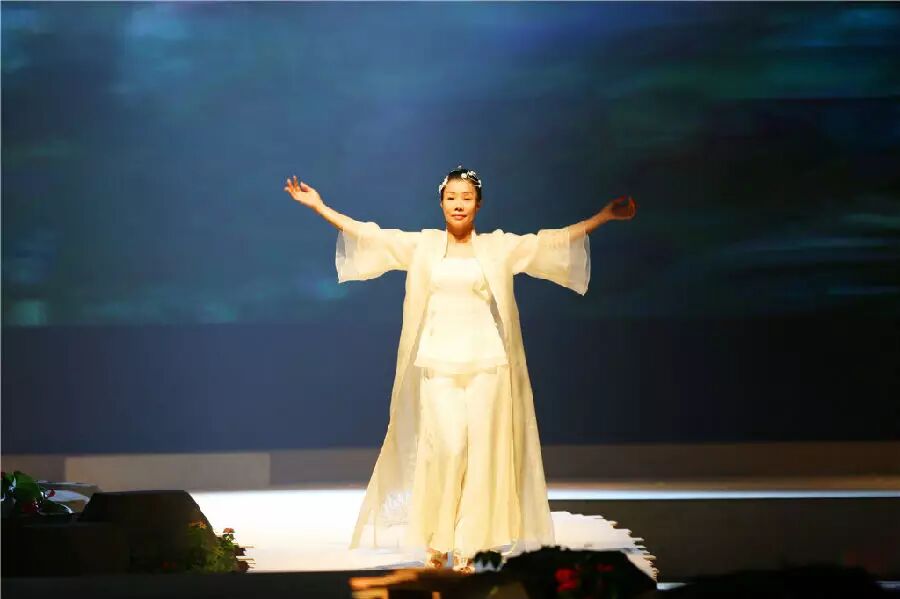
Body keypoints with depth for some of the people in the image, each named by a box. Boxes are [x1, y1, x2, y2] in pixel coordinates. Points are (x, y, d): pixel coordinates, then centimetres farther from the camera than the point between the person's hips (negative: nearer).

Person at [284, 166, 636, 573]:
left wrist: (605, 216, -1)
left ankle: (466, 551, 1)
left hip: (486, 364, 1)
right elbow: (368, 234, 7)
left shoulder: (500, 247, 8)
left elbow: (552, 242, 5)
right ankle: (435, 544, 2)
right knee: (446, 447, -11)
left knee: (480, 453, -3)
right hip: (438, 365, 0)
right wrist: (319, 206, 3)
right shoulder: (422, 246, 8)